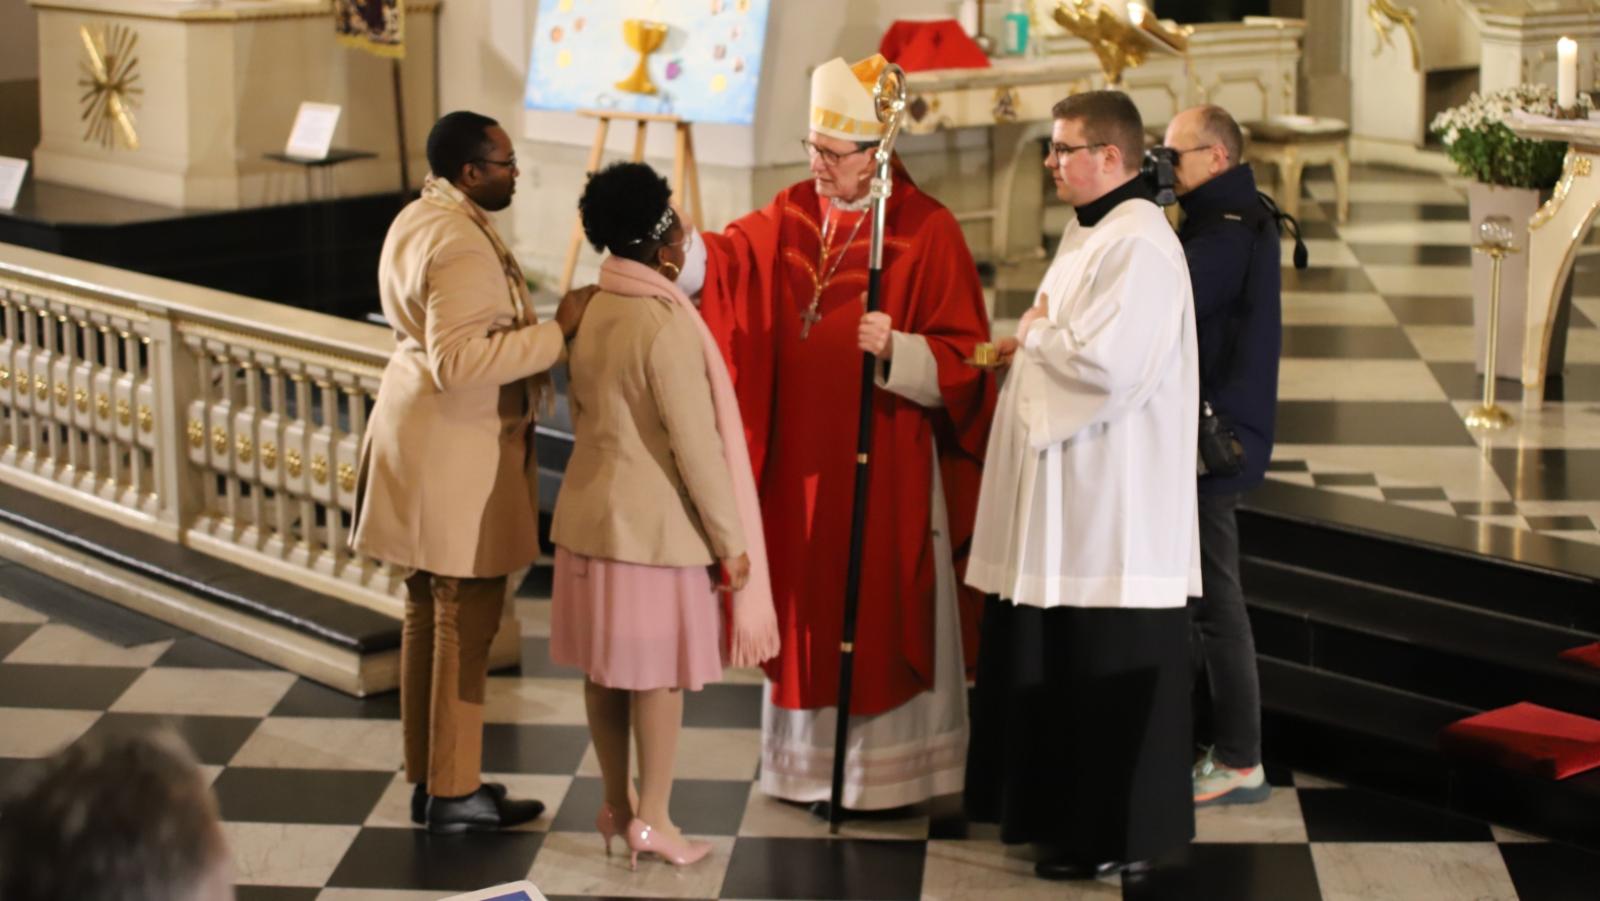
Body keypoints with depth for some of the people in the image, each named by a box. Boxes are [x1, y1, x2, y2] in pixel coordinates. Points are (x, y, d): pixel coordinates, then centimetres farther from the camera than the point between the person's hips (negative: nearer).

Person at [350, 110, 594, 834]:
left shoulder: (416, 220, 11)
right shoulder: (462, 245, -22)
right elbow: (458, 362, -30)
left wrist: (541, 328, 11)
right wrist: (555, 331, -25)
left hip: (423, 439, 11)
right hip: (458, 453, -11)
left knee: (428, 612, 16)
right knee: (465, 620, -2)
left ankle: (428, 776, 25)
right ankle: (454, 793, 5)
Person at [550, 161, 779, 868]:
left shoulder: (588, 312, 4)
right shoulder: (663, 322, -19)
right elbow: (695, 442, -17)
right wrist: (730, 537, -10)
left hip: (591, 509, 7)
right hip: (654, 518, -7)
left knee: (605, 667, 13)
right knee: (659, 671, 3)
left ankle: (616, 807, 24)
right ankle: (651, 821, 9)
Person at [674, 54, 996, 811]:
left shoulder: (927, 230, -10)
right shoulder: (791, 215, 6)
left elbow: (960, 359, -12)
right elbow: (725, 261, -8)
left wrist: (897, 349, -29)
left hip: (884, 463, -5)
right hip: (802, 458, 6)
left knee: (881, 615, 3)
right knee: (808, 607, 13)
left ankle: (888, 768, 14)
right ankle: (809, 759, 25)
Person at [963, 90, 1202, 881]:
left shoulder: (1139, 245, -18)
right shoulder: (1087, 234, 14)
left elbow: (1107, 362, -27)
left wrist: (1034, 336, -10)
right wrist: (1034, 342, 4)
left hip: (1115, 508, -10)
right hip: (1069, 497, 10)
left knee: (1109, 675, -2)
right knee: (1056, 665, 16)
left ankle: (1115, 836, 7)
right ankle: (1066, 811, 27)